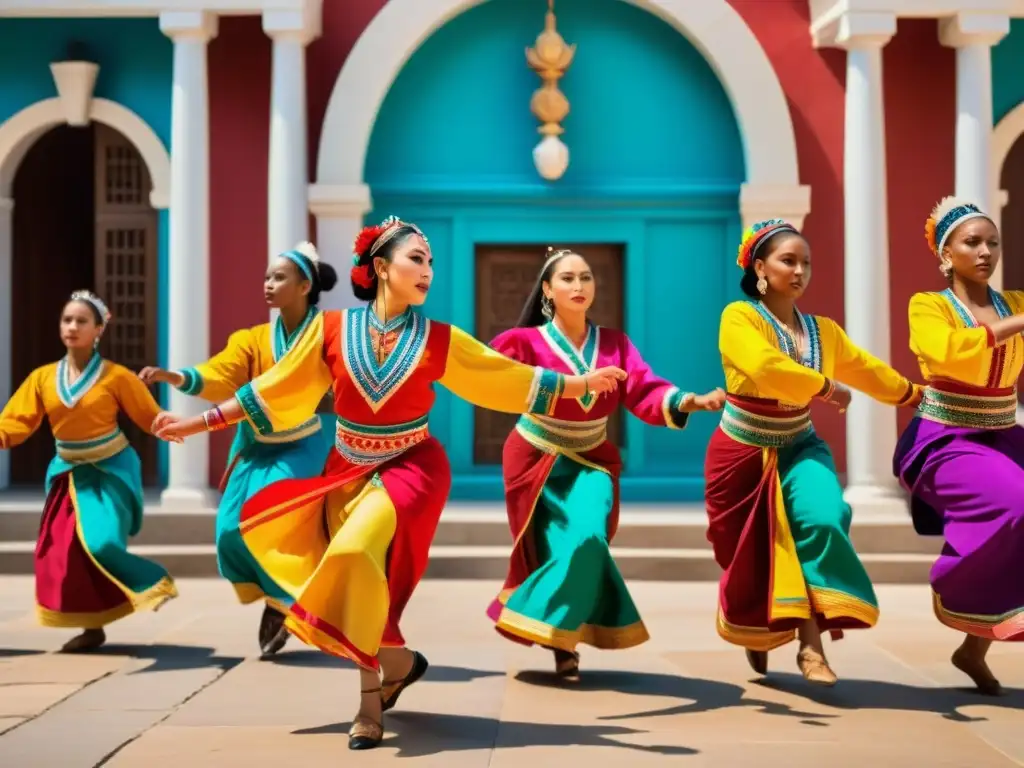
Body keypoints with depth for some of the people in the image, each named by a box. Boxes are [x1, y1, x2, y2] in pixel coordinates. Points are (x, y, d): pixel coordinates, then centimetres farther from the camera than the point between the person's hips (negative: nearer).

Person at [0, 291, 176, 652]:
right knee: (60, 552, 0)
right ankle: (92, 627, 12)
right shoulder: (42, 377, -1)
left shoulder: (116, 376, -10)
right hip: (69, 474, 5)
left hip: (110, 472, -5)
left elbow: (151, 418, -6)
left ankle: (151, 584, 2)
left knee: (100, 542, -23)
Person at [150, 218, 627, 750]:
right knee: (355, 572, 3)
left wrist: (582, 384, -3)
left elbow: (511, 377, 1)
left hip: (410, 468, -3)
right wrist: (198, 423, -1)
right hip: (348, 471, 3)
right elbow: (273, 390, 1)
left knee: (359, 556, -23)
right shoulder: (332, 328, -4)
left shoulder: (439, 340, -4)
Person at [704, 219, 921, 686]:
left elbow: (868, 370, 20)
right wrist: (826, 388, -22)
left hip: (798, 449, 3)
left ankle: (811, 644, -20)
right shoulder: (739, 317, -13)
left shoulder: (824, 331, 4)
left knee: (823, 519, -25)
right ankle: (756, 630, 37)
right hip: (743, 453, -3)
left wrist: (916, 395, 30)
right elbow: (765, 368, -31)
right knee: (751, 557, 6)